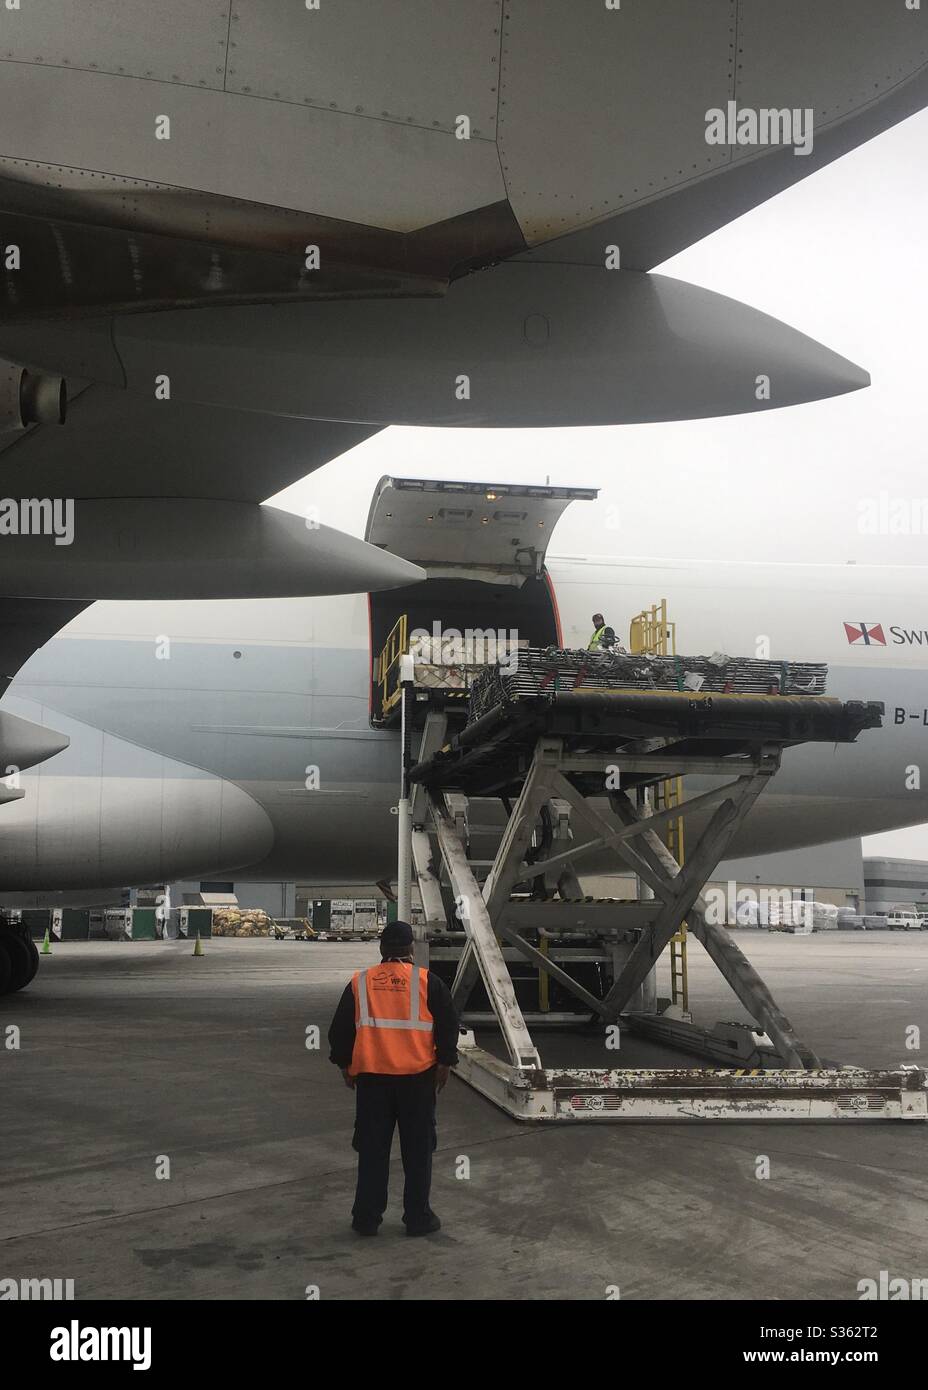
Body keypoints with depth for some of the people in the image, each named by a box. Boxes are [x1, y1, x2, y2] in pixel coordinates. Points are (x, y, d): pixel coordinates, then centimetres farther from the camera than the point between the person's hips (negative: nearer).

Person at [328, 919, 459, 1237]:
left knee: (372, 1150, 9)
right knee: (417, 1149, 8)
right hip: (417, 1077, -1)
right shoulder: (427, 982, -3)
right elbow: (447, 1025, -1)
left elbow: (340, 1029, 9)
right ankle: (418, 1217, 11)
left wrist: (345, 1065, 20)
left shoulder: (359, 983, 3)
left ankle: (366, 1218, 12)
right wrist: (445, 1063, 8)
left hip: (371, 1077, 2)